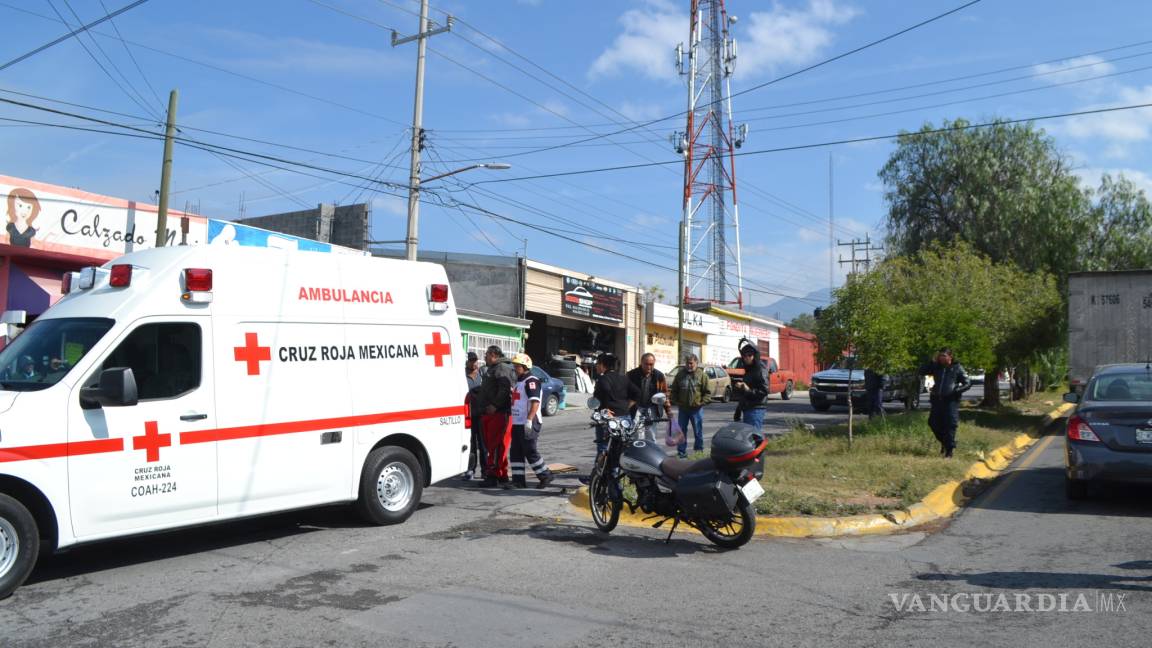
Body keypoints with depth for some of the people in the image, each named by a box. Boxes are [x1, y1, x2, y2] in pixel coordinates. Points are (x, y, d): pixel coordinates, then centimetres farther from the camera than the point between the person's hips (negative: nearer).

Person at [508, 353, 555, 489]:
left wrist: (529, 420, -28)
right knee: (515, 452, 7)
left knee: (530, 451, -6)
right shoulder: (519, 381, 19)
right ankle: (518, 480, 11)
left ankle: (545, 475, 6)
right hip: (517, 423, 10)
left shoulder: (531, 381, -13)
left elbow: (535, 402, -22)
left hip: (528, 424, -10)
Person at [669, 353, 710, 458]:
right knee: (681, 430, 8)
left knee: (698, 432, 6)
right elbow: (674, 390, 12)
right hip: (682, 408, 3)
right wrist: (676, 401, 1)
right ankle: (681, 451, 16)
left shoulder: (702, 375, -3)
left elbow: (708, 392, -2)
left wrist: (701, 403, -12)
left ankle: (699, 451, 17)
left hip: (696, 409, -3)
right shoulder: (680, 374, 5)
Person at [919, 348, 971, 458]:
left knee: (950, 425, -8)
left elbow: (967, 383, 2)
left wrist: (956, 390, -15)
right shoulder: (936, 367, 13)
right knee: (933, 423, 5)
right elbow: (922, 371, 11)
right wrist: (933, 362, 2)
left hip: (951, 400, -5)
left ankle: (949, 451, -3)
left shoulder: (957, 368, 2)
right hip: (937, 399, 5)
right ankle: (944, 442, 30)